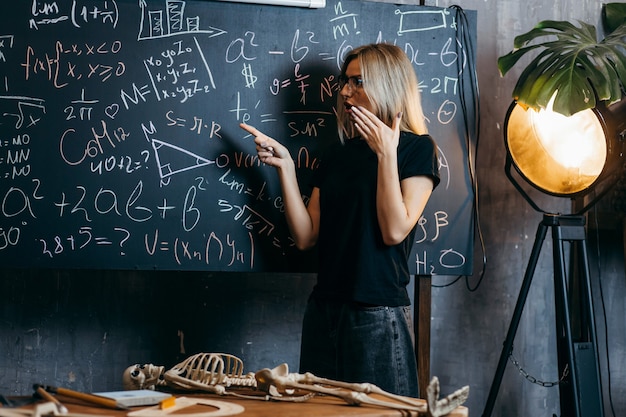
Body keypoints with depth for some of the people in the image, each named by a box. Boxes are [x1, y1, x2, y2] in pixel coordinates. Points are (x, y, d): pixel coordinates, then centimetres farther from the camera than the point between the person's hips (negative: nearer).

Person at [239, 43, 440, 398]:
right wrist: (285, 167, 0)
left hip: (378, 315, -5)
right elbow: (306, 236, 6)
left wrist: (386, 154, -15)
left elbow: (394, 231, -14)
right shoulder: (337, 154, 13)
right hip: (324, 311, 6)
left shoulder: (417, 148, -2)